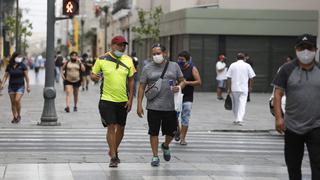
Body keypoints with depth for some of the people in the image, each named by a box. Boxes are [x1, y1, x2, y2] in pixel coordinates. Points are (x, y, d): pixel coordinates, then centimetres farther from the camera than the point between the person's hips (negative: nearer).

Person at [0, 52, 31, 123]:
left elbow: (26, 76, -2)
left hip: (20, 86, -3)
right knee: (13, 102, 5)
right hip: (11, 86, 3)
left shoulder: (22, 65, -4)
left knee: (17, 100, -18)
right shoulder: (9, 66, 2)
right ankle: (15, 117, 15)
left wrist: (28, 86, -3)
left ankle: (19, 115, 0)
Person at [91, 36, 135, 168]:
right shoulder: (102, 60, -4)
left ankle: (113, 151, 34)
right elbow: (93, 75, 6)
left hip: (123, 101, 3)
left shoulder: (128, 60, 3)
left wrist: (130, 99, 2)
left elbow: (131, 80, 8)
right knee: (111, 127, -9)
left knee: (120, 128, 12)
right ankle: (113, 157, -4)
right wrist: (94, 77, -20)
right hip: (107, 99, -3)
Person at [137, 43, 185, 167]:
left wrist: (179, 87, -13)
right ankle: (155, 156, 12)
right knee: (154, 132, 1)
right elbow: (142, 87, 3)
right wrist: (139, 105, -3)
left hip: (170, 107, 1)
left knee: (171, 131, 8)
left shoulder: (174, 66, 7)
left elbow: (182, 81, 12)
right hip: (153, 107, -1)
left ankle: (165, 146, 38)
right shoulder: (147, 68, 3)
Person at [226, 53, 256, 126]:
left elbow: (229, 78, -2)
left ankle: (237, 119, 23)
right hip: (244, 88, -1)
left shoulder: (232, 65, 2)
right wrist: (250, 87, 13)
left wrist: (229, 88, 1)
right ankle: (239, 119, -18)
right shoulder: (247, 66, 1)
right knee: (242, 104, -5)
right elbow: (251, 78, 1)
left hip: (234, 88, 1)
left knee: (235, 104, 15)